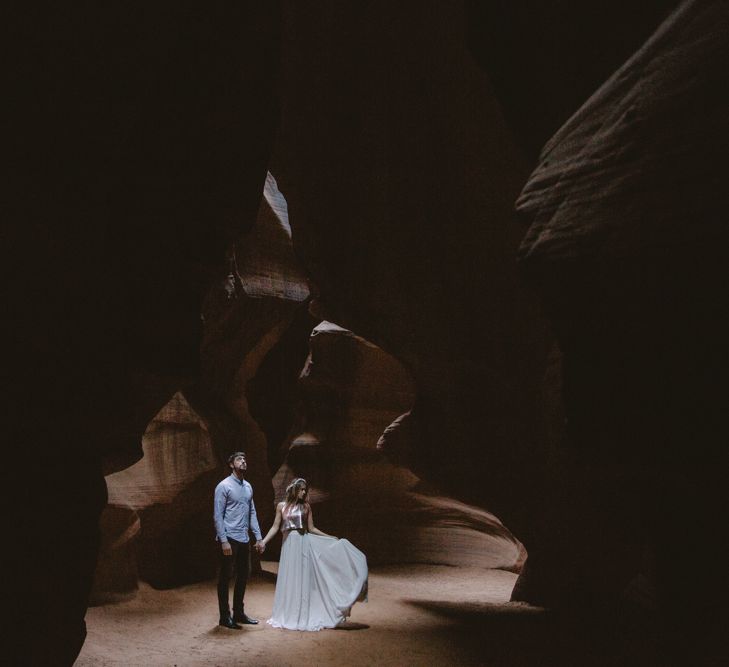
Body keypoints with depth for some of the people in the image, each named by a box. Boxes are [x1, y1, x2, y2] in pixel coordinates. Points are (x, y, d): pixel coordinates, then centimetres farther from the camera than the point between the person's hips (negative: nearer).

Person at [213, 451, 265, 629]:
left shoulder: (248, 487, 12)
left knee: (243, 576, 14)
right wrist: (224, 541, -18)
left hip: (244, 540, 7)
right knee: (225, 577, 1)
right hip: (229, 539, -7)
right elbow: (218, 515, -12)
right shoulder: (224, 486, -9)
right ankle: (224, 617, 9)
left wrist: (258, 538, 10)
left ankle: (239, 613, 26)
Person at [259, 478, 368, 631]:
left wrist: (331, 538, 7)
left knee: (303, 580, 1)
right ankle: (289, 616, 15)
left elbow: (311, 528, 9)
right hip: (289, 545, 0)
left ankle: (304, 617, 8)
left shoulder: (306, 507, 6)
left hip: (303, 544, 0)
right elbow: (275, 527, 4)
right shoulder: (281, 506, 3)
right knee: (289, 580, 4)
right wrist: (264, 541, -8)